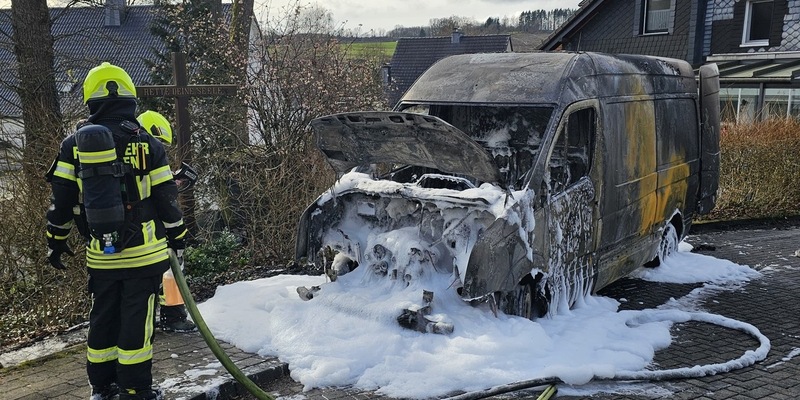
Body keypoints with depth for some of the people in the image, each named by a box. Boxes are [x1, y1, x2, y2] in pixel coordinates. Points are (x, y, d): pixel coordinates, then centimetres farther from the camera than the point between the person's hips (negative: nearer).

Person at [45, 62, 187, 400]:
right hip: (143, 251, -3)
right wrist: (178, 236, 10)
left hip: (100, 254, 3)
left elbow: (61, 200, 4)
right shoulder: (147, 144, -6)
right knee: (136, 320, 4)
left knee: (102, 318, 16)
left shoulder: (73, 144, 1)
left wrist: (56, 240, 16)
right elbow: (165, 197, -3)